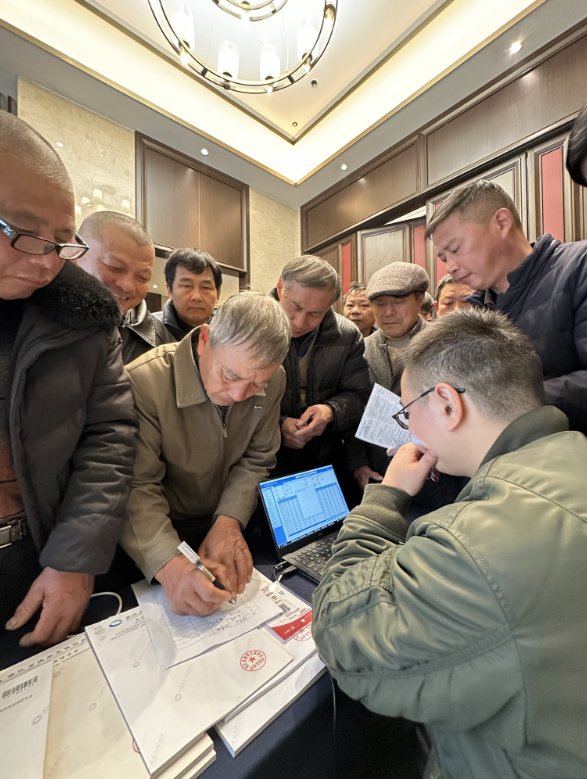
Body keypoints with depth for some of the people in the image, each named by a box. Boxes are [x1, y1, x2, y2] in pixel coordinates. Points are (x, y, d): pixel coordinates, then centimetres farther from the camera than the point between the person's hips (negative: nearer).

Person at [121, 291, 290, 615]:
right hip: (168, 529, -1)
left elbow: (256, 460, -5)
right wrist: (169, 563, -35)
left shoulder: (272, 381, -12)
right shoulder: (144, 381, -24)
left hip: (227, 524, 2)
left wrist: (229, 519, -18)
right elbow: (137, 488, -21)